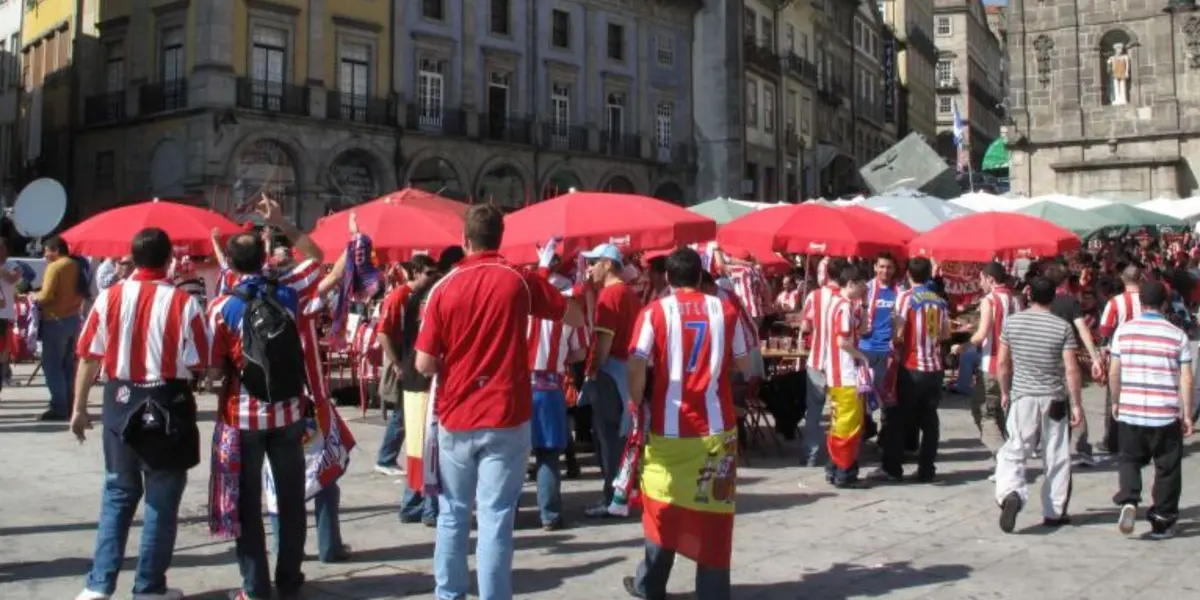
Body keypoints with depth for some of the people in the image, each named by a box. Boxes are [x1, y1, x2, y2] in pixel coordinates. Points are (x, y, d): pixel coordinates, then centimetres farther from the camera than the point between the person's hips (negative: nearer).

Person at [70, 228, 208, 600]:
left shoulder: (110, 297, -3)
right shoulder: (183, 303, -11)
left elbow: (88, 357, 0)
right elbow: (199, 364, -11)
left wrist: (79, 407, 10)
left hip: (120, 401, 3)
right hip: (168, 403, -3)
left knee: (118, 494, 17)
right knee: (162, 499, 8)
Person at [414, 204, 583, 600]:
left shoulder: (444, 288, -4)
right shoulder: (522, 281, -3)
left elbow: (424, 364, -5)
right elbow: (577, 319, 9)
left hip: (455, 418, 1)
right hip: (505, 418, -1)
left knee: (453, 514, 15)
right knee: (495, 518, 1)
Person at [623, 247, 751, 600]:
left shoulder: (655, 312, -4)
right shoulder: (725, 310, 2)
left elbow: (636, 367, -12)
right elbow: (744, 364, 8)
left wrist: (637, 404, 4)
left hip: (668, 425, 0)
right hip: (715, 425, 1)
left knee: (662, 503, 14)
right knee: (713, 507, 6)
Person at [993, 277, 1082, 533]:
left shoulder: (1012, 322, -2)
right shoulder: (1063, 327, -7)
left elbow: (1002, 363, 2)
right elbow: (1071, 370, -10)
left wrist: (1005, 392, 16)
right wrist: (1077, 404, -2)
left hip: (1022, 397, 1)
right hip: (1054, 399, -1)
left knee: (1014, 451, 2)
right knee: (1057, 457, 11)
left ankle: (1010, 494, -25)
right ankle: (1054, 512, 19)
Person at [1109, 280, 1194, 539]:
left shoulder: (1124, 330, -1)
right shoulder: (1177, 335, -4)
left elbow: (1114, 372, 3)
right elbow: (1185, 379, -5)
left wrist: (1115, 401, 17)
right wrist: (1187, 414, 2)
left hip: (1130, 412, 1)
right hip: (1166, 415, -1)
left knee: (1128, 459, 17)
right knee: (1167, 468, 11)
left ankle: (1128, 500, -7)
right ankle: (1162, 522, 16)